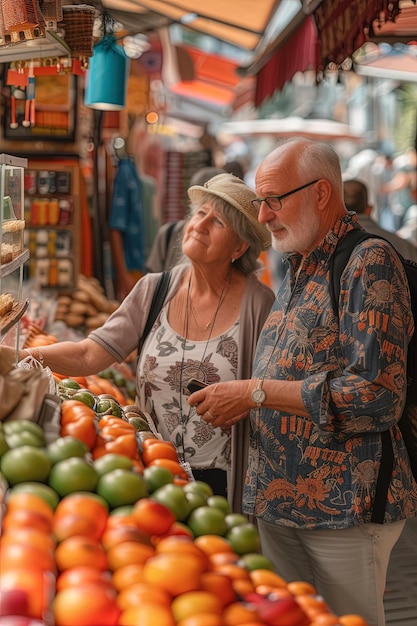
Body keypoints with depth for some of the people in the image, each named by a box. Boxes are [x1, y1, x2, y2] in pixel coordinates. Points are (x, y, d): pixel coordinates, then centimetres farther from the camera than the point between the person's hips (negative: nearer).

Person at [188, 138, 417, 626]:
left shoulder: (370, 262, -14)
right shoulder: (297, 270, 13)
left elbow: (377, 397, -23)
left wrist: (255, 393, -19)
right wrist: (237, 403, 5)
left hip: (343, 508, -8)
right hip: (278, 498, 8)